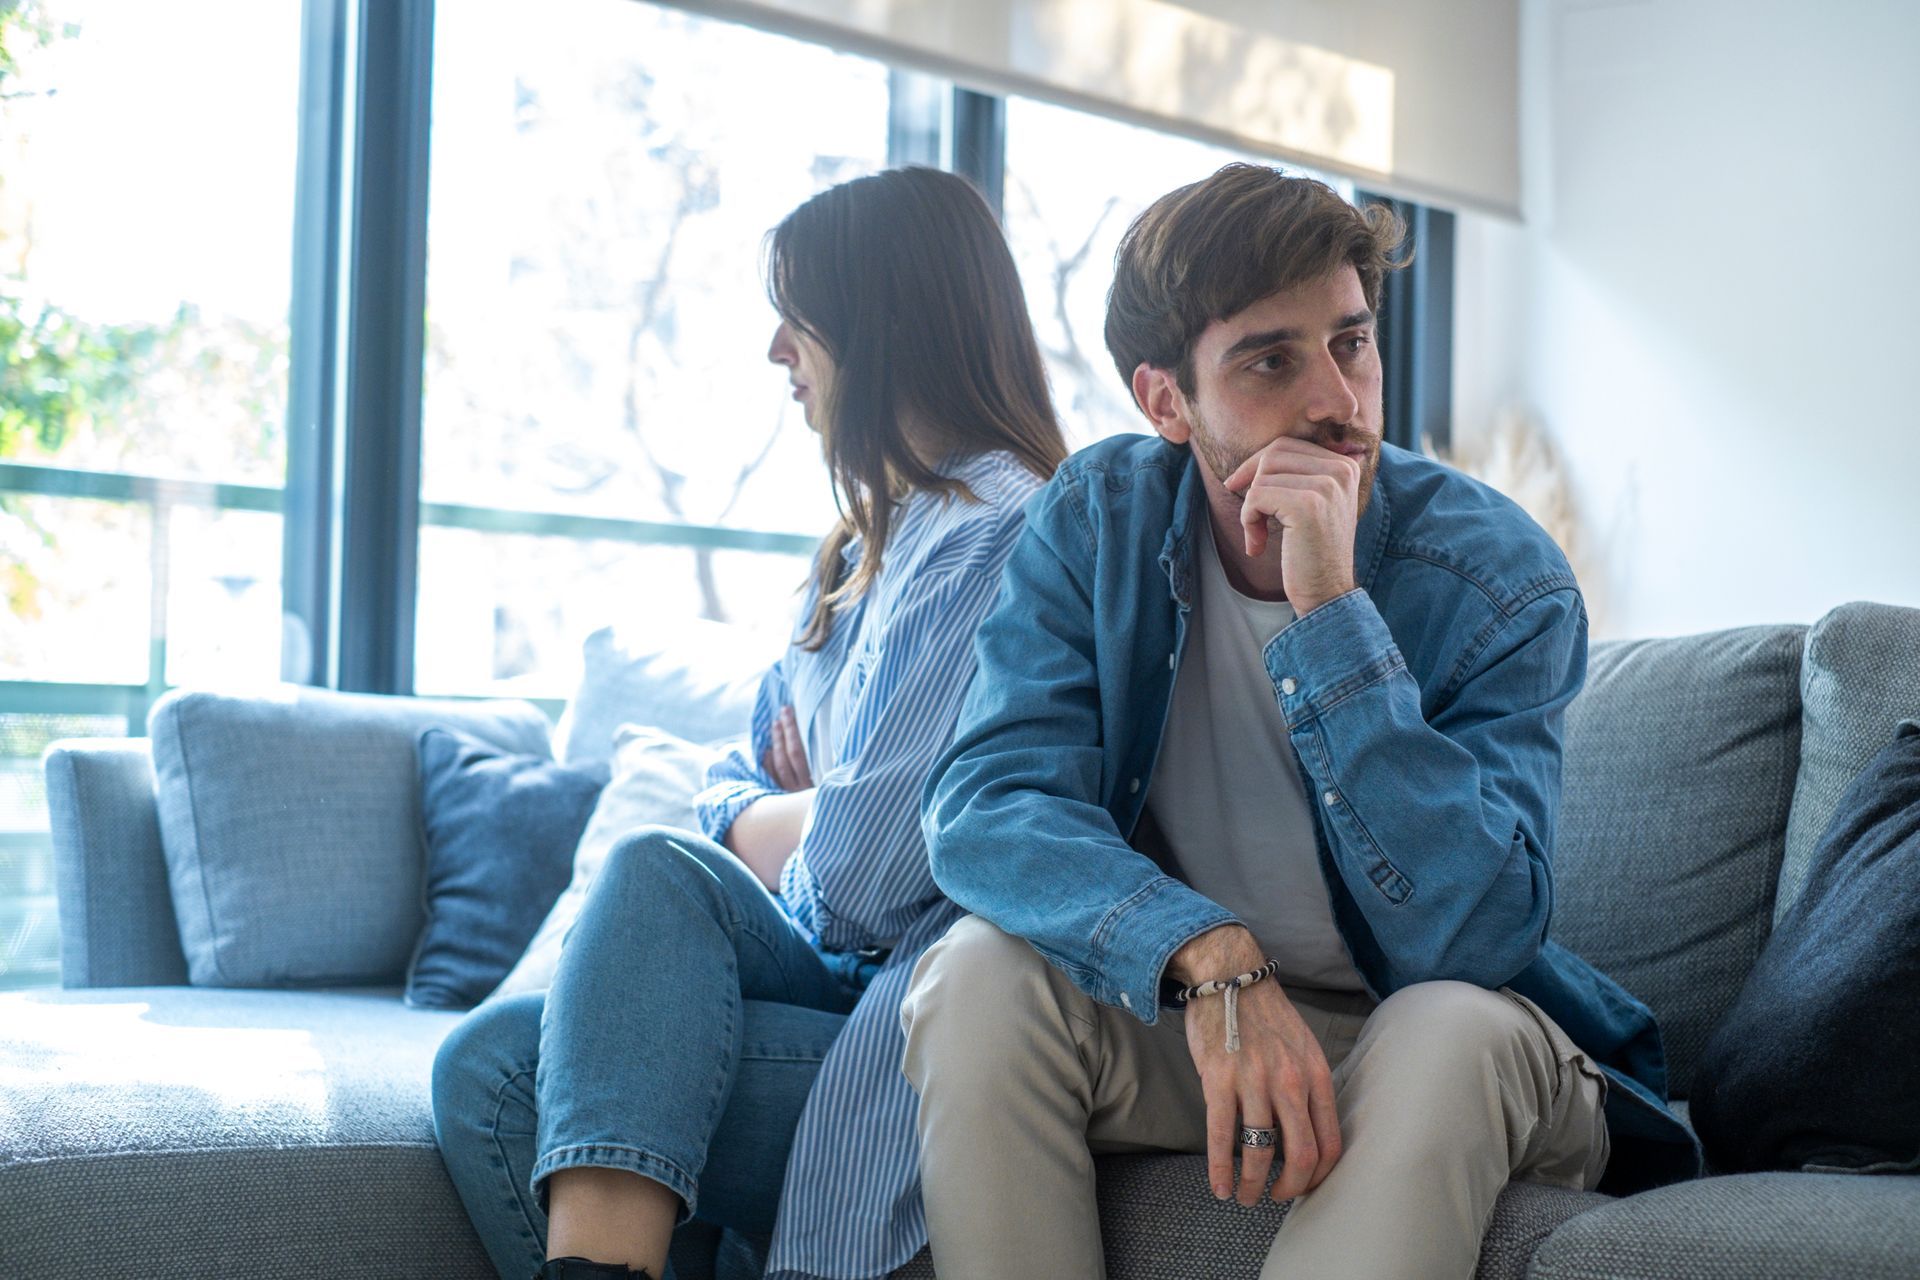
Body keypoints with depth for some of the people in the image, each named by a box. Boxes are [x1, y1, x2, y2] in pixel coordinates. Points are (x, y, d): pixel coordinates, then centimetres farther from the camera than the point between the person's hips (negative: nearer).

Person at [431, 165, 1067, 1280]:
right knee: (488, 1061, -14)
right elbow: (731, 800, 21)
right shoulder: (873, 538, 22)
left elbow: (863, 870, -19)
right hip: (836, 969, 8)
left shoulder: (996, 531, -11)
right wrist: (802, 822, -2)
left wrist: (769, 833, 4)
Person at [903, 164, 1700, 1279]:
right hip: (1180, 1024, 2)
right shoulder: (1097, 520, -8)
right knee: (981, 976, -25)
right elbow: (983, 806, -20)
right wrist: (1210, 958, -38)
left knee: (1452, 1031, -35)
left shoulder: (1502, 578, -17)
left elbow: (1470, 939, -27)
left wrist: (1330, 609, -34)